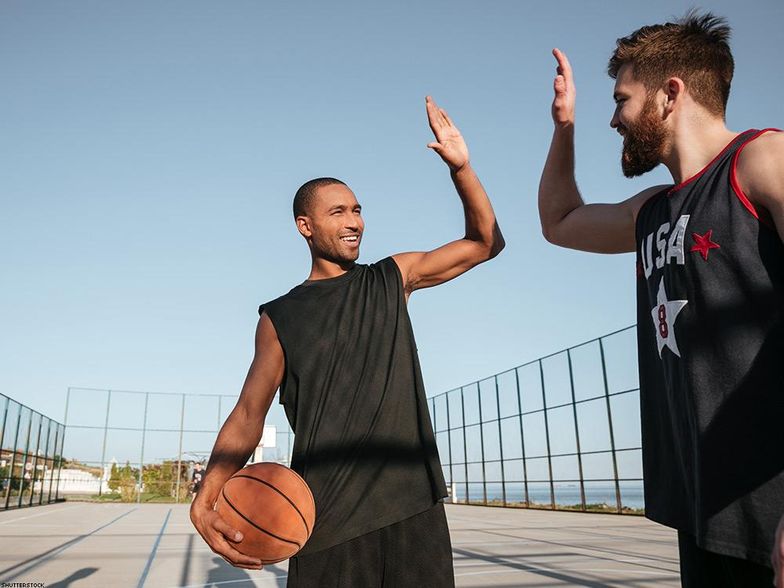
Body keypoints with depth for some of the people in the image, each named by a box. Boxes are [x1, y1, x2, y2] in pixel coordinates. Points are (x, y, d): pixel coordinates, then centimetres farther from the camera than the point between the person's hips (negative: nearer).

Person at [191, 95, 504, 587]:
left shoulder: (393, 278, 9)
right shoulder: (280, 318, 5)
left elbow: (485, 243, 10)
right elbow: (249, 414, 3)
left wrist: (460, 166, -3)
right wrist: (207, 498, -12)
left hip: (414, 506, 2)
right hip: (329, 518, -1)